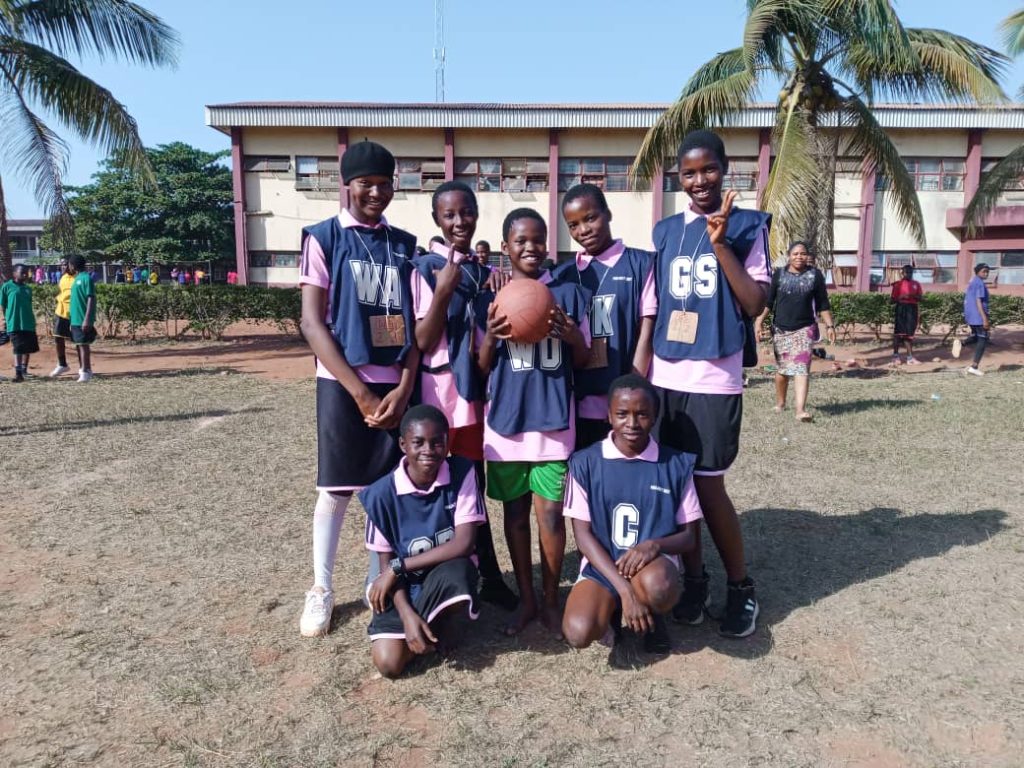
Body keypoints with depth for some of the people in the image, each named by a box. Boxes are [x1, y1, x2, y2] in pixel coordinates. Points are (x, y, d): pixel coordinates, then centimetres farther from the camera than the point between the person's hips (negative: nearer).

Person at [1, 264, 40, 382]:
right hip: (14, 324, -5)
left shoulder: (28, 288, 12)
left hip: (28, 323, 5)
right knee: (18, 349, -6)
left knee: (28, 348, 11)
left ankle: (24, 370, 27)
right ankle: (18, 373, -5)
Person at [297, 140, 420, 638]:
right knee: (336, 486, 3)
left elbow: (414, 322, 8)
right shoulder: (323, 238, 0)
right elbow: (312, 323, -7)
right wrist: (361, 392, -13)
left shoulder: (405, 244, 11)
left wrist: (403, 387, -6)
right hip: (343, 382, -3)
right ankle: (321, 589, 17)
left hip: (396, 383, 3)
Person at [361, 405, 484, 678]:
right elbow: (386, 563, -7)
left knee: (457, 571, -37)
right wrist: (407, 615, -21)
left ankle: (433, 627, -2)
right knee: (388, 663, -18)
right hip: (404, 586, 1)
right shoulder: (382, 493, -15)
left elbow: (464, 544, -21)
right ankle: (437, 628, 14)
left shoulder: (462, 473, -16)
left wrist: (399, 567, -21)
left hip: (448, 577, -1)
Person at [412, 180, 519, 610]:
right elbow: (422, 341, -12)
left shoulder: (484, 271, 9)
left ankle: (487, 576, 23)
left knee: (473, 485, 13)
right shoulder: (425, 268, -7)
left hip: (476, 392, 5)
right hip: (439, 394, -5)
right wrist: (444, 290, -23)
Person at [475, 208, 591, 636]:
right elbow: (482, 368, 5)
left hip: (553, 419, -1)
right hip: (506, 419, 1)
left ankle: (551, 601, 20)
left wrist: (572, 336, -15)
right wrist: (491, 337, -16)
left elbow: (583, 361, 6)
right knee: (515, 512, 10)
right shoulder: (491, 299, 3)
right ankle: (526, 599, 26)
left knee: (550, 513, 1)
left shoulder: (568, 293, 2)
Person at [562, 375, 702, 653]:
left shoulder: (676, 464, -3)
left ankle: (654, 616, 3)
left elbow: (688, 536, 2)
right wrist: (624, 589, -18)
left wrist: (655, 544, -21)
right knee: (579, 633, -28)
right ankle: (614, 607, 10)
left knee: (657, 587, -36)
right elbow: (583, 535, -7)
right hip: (602, 565, 0)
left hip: (654, 563, 0)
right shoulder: (585, 462, -6)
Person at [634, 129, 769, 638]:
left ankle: (740, 586, 22)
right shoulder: (665, 231, 10)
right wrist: (636, 376, 4)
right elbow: (650, 308, 10)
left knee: (707, 486, 0)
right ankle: (693, 580, 26)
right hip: (664, 378, 4)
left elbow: (755, 305, -7)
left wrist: (720, 244, -14)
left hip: (714, 380, -4)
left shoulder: (747, 226, 0)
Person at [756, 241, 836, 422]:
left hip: (805, 329, -1)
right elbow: (767, 301, 3)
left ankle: (801, 409, -18)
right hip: (780, 329, 1)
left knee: (802, 368, -11)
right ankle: (780, 403, 29)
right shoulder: (778, 274, 2)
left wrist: (829, 325, 3)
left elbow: (823, 304, 7)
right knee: (782, 368, 10)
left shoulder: (815, 275, 3)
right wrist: (759, 321, -6)